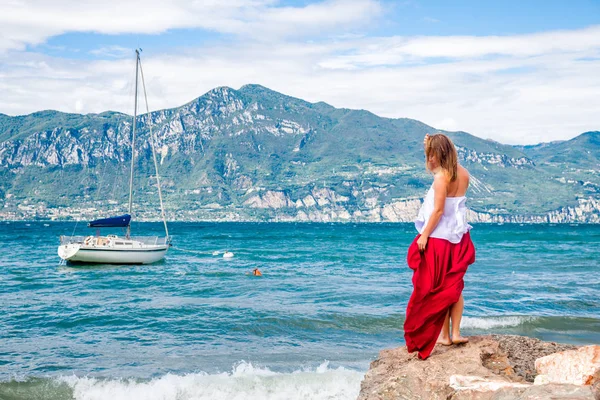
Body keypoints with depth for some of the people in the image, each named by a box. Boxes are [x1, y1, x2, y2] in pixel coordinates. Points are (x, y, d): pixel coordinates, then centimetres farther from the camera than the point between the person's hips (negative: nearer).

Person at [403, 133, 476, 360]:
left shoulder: (441, 177, -19)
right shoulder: (463, 174, 3)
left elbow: (438, 210, -21)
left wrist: (424, 235, -18)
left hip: (439, 239, -7)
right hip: (458, 237, 7)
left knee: (438, 288, 5)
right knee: (455, 286, 13)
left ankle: (444, 335, 10)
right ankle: (456, 333, 12)